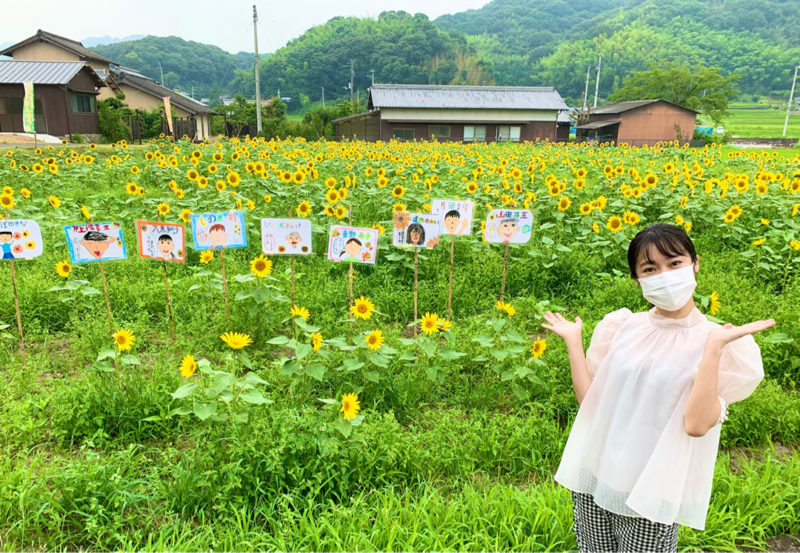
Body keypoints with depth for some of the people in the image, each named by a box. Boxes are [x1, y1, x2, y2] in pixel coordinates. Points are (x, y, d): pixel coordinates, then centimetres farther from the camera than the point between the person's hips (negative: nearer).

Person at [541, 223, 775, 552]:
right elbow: (588, 401, -2)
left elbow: (697, 424, -20)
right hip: (592, 479, 3)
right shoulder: (619, 326, 1)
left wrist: (715, 346, -22)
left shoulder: (725, 344, -7)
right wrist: (573, 340, -5)